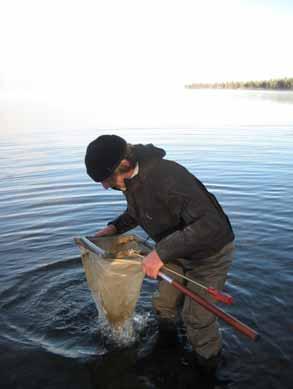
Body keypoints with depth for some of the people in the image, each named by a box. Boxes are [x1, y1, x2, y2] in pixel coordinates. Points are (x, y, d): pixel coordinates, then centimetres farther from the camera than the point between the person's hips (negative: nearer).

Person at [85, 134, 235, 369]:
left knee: (197, 318, 2)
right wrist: (115, 227, -1)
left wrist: (162, 252, -44)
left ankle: (209, 363, 31)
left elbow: (210, 224, -43)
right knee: (164, 305, 17)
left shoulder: (166, 177, -38)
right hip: (178, 250, 8)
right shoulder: (130, 178, -8)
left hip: (210, 252, -7)